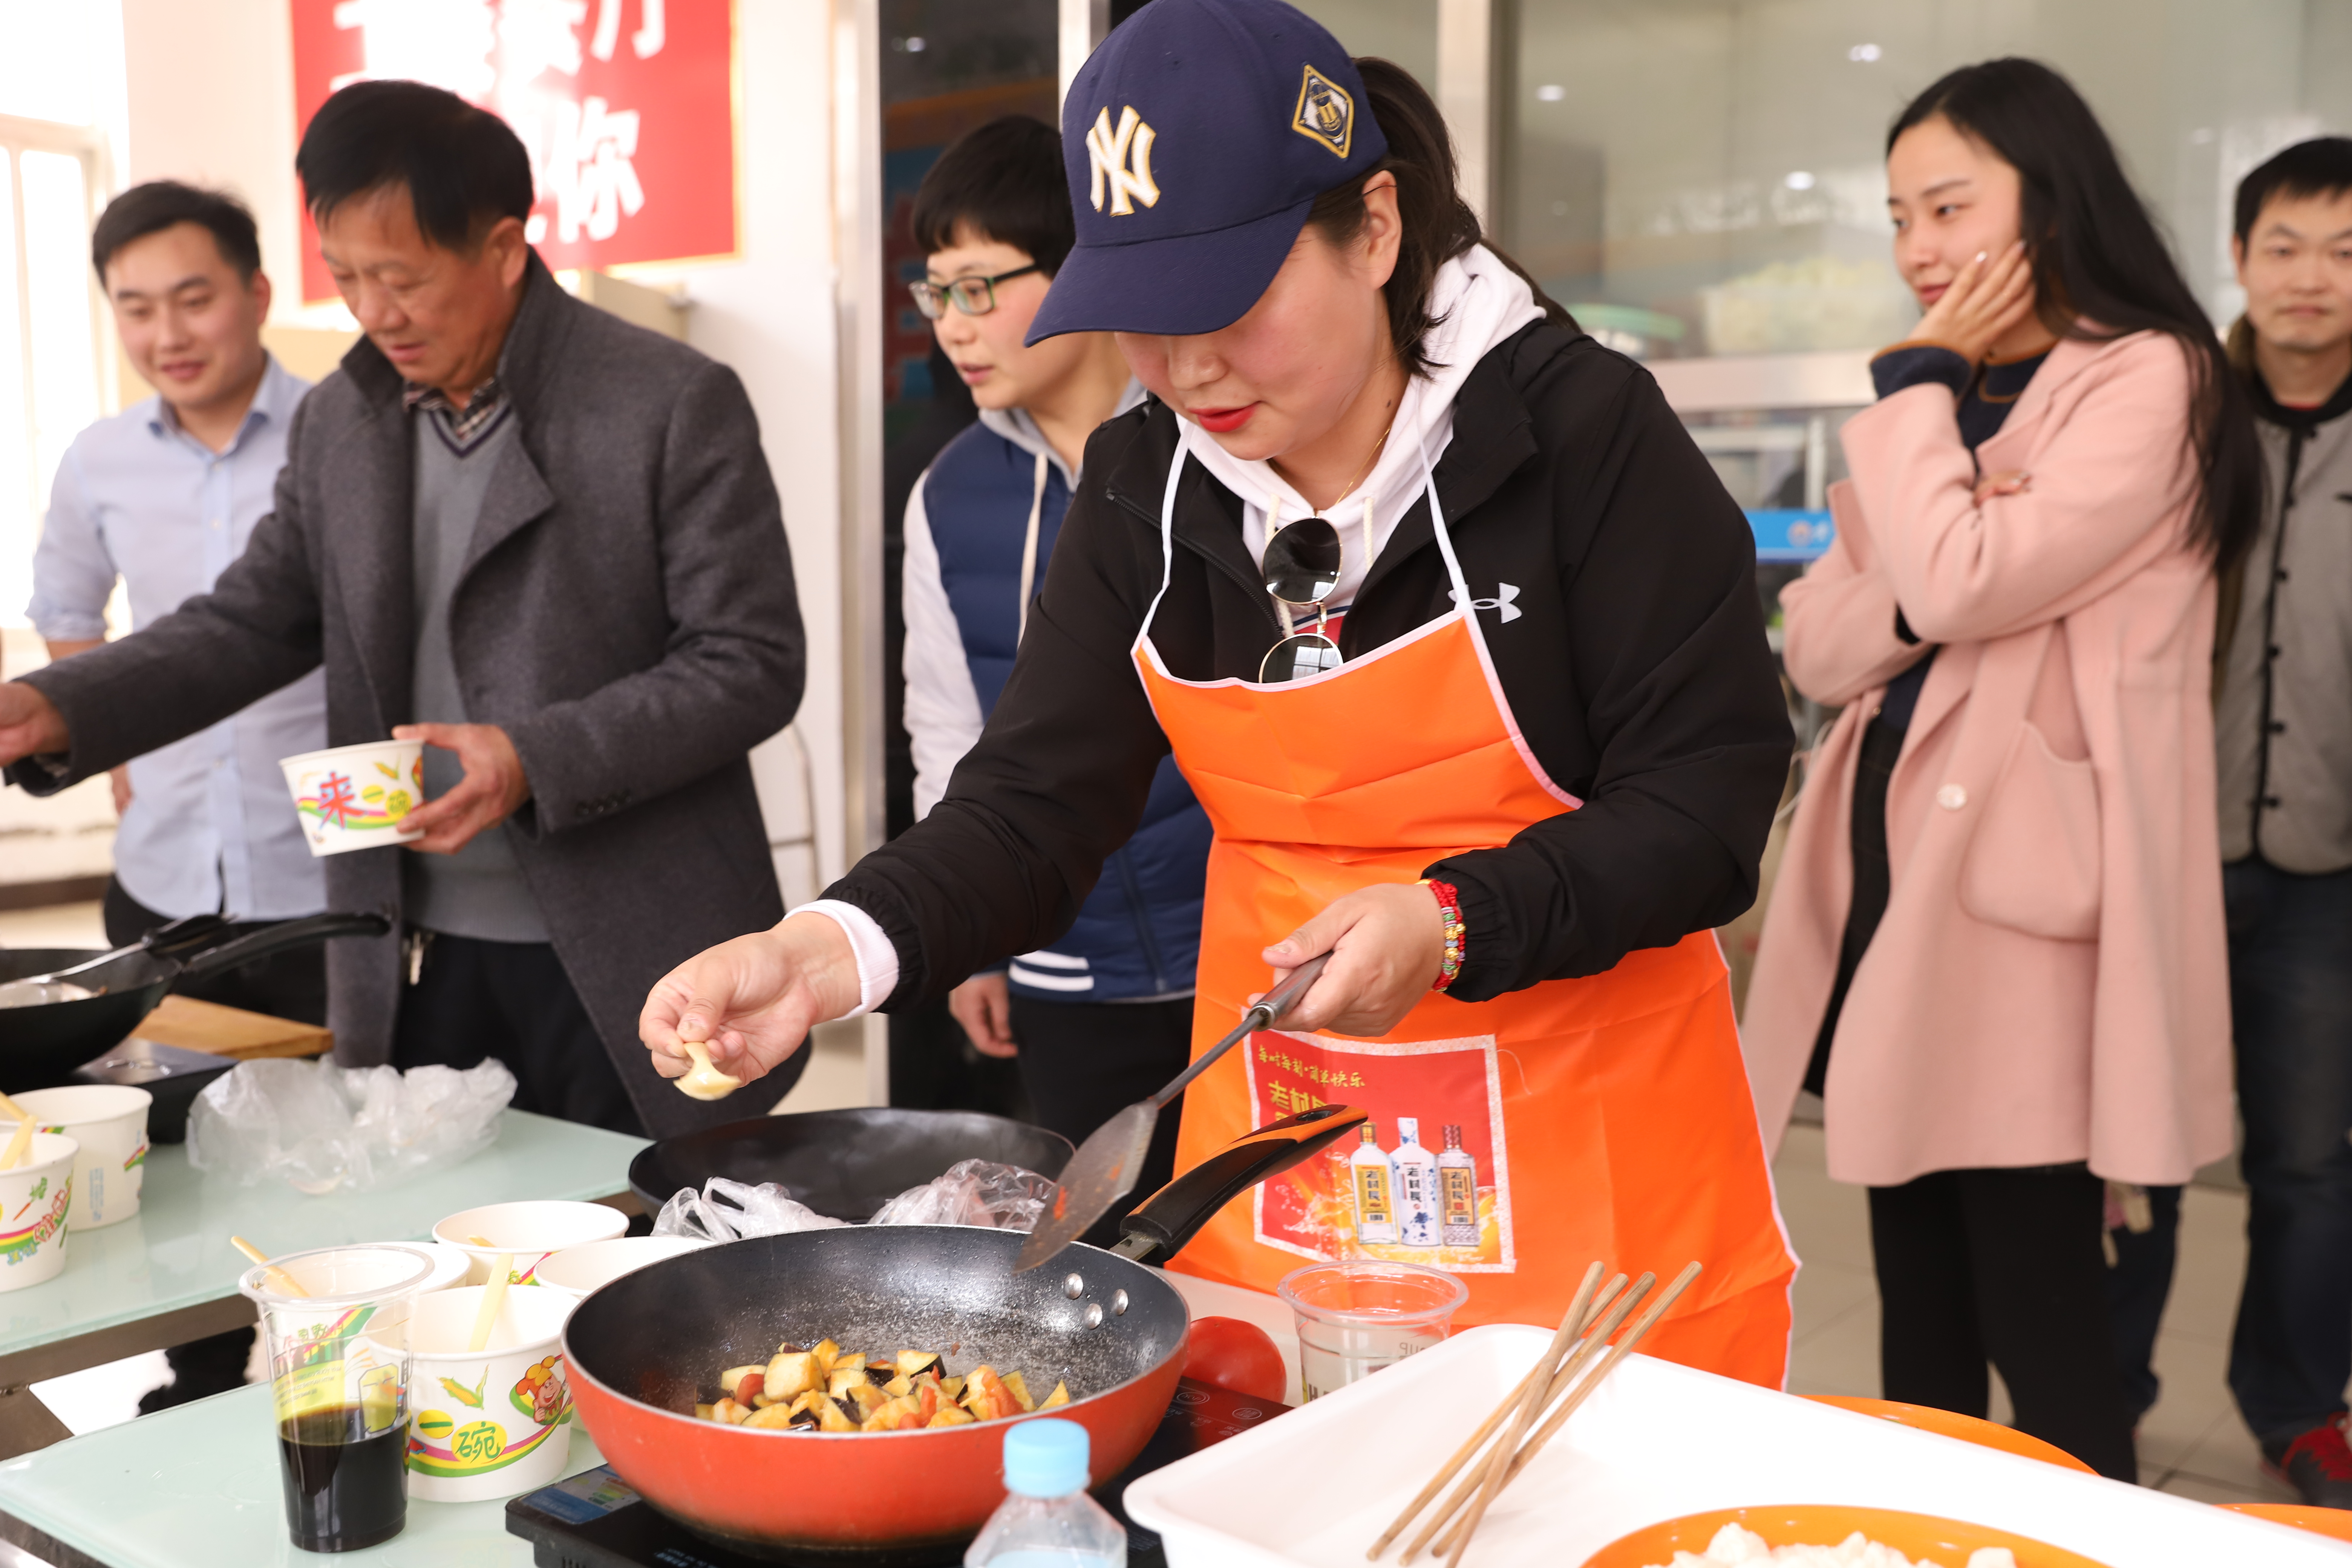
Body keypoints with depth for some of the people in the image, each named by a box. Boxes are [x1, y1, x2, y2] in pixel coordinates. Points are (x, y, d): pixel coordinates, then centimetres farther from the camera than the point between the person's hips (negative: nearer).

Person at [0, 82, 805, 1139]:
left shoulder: (676, 405, -10)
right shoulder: (337, 422, 8)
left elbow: (754, 664, -12)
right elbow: (251, 621, 12)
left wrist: (536, 760, -22)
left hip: (626, 966, -5)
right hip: (413, 960, 5)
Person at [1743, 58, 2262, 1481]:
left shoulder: (2148, 381, -6)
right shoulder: (1952, 404, 18)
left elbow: (1962, 586, -20)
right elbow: (1819, 646, 9)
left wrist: (1917, 381, -6)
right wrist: (1923, 526, -12)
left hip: (2024, 902, -7)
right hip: (1899, 877, 8)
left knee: (2039, 1324, -2)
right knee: (1921, 1311, 15)